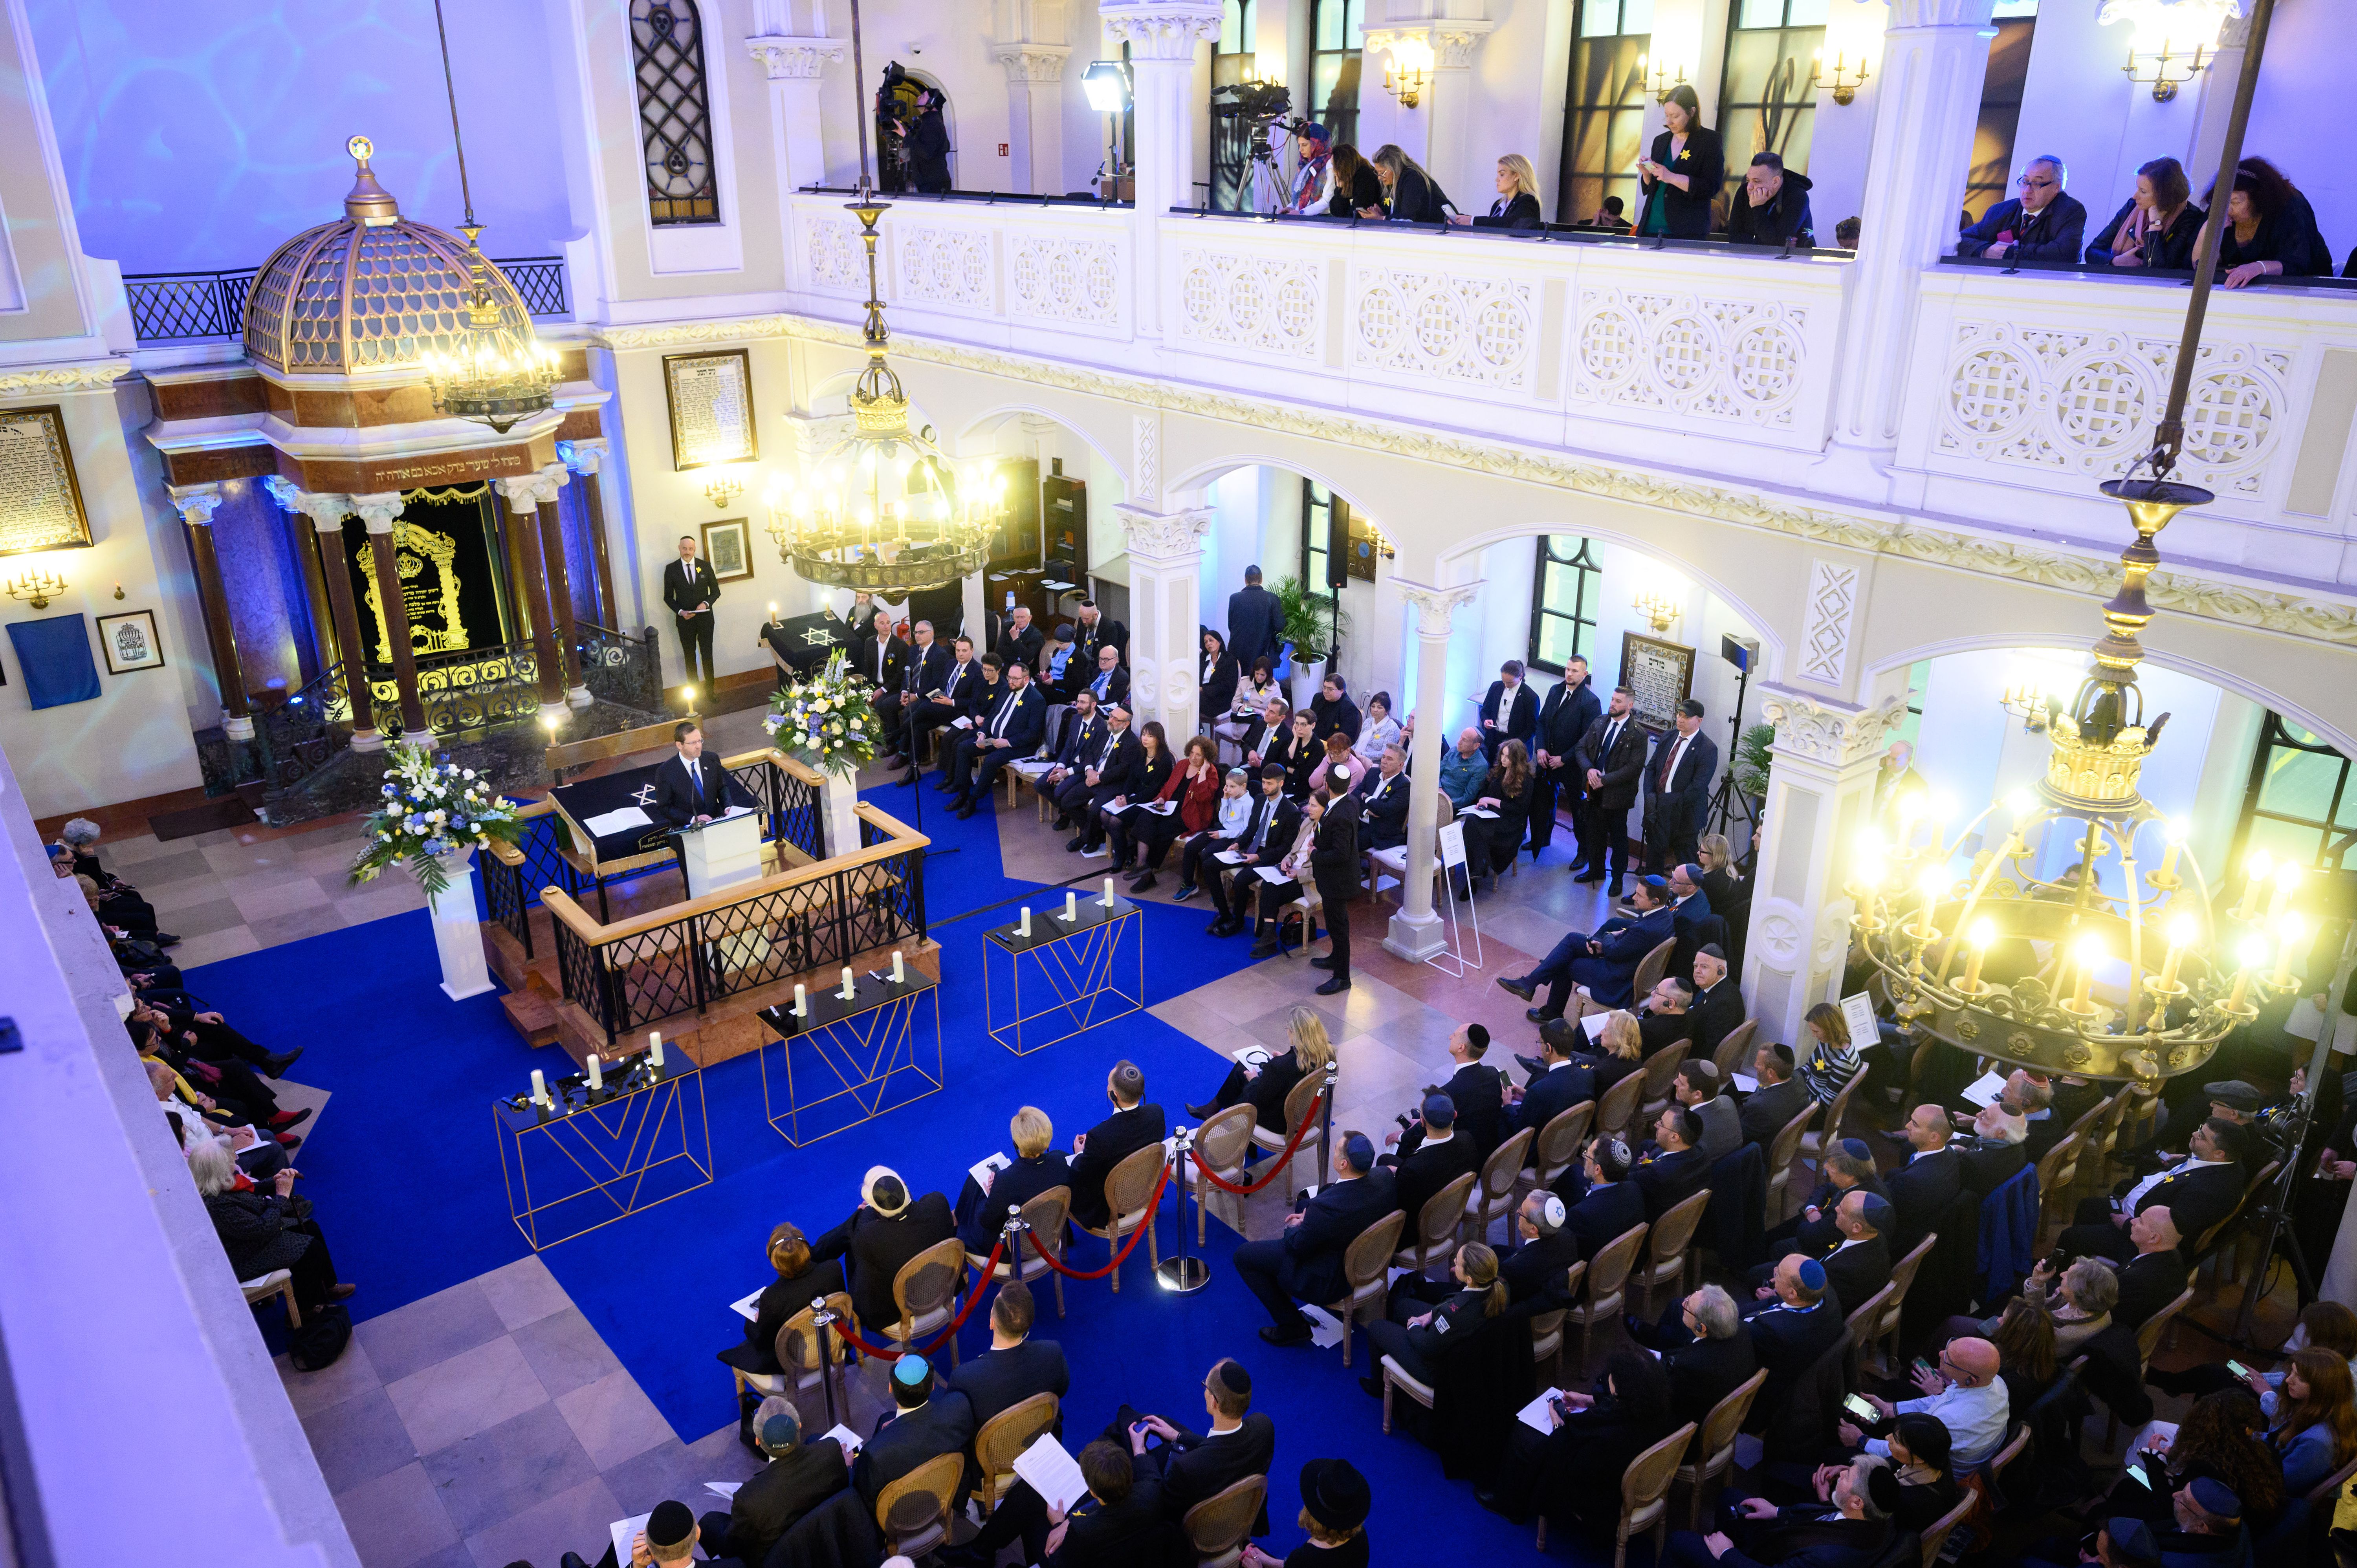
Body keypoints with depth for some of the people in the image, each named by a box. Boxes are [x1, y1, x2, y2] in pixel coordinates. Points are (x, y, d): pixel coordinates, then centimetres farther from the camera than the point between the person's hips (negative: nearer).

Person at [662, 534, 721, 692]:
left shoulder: (705, 566, 0)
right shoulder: (671, 569, -3)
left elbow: (716, 591, 6)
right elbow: (668, 597, 2)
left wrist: (706, 603, -13)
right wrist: (680, 611, -14)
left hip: (705, 618, 1)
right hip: (685, 620, -1)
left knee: (707, 655, 5)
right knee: (690, 657, 8)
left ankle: (709, 690, 14)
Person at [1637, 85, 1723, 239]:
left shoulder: (1709, 140, -1)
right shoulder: (1660, 141, 16)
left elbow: (1711, 187, -11)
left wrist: (1671, 177, -18)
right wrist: (1646, 174, -2)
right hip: (1652, 225, 5)